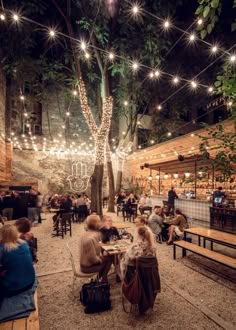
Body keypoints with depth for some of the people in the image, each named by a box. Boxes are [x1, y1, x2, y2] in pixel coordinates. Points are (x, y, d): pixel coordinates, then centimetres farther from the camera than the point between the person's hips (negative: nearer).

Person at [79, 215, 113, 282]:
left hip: (85, 263, 8)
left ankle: (100, 278, 31)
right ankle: (102, 280, 26)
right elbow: (93, 258, -27)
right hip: (88, 267, -8)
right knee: (109, 259, 6)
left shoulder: (86, 233, -3)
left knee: (108, 257, 17)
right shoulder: (90, 238, -32)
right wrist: (100, 259, -9)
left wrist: (100, 255, 1)